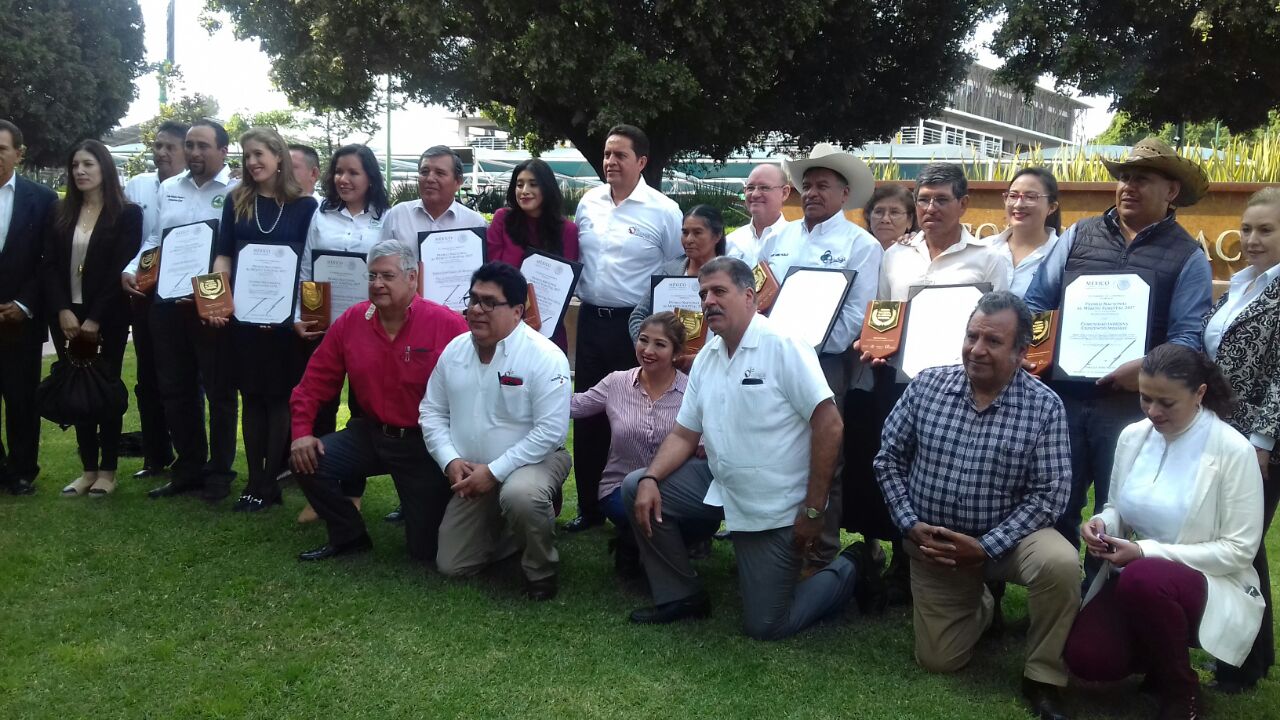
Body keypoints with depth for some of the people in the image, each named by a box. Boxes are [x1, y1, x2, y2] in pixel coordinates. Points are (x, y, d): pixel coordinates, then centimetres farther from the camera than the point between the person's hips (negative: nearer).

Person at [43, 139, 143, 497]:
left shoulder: (127, 213, -4)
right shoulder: (61, 214, 10)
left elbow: (121, 270, -10)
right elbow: (49, 266, 4)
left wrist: (95, 318, -14)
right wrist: (63, 311, -10)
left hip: (107, 317, -4)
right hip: (67, 316, 4)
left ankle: (108, 470, 9)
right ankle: (88, 468, 12)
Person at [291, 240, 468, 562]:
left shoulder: (447, 324, -16)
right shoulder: (351, 321, -1)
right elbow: (316, 381, 5)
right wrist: (302, 431, -4)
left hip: (425, 446, -4)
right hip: (370, 435, 4)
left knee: (427, 551, -3)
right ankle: (349, 536, 11)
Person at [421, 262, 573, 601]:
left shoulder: (544, 356, -20)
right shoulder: (454, 350, -1)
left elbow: (551, 430, -24)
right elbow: (432, 412, 5)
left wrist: (494, 472, -24)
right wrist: (451, 462, -12)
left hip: (534, 460, -6)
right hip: (471, 475, 6)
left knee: (520, 495, -41)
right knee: (452, 566, 4)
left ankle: (541, 572, -11)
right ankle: (515, 527, 29)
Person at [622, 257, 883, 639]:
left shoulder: (782, 346, -16)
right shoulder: (705, 357, 7)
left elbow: (828, 424, -20)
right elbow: (684, 434, 10)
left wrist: (813, 510, -20)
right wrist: (651, 479, -10)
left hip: (774, 508, -7)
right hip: (721, 488, 7)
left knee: (765, 626, -5)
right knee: (637, 489, -3)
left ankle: (849, 570, 21)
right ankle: (681, 597, 11)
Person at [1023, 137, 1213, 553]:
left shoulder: (1188, 257, 1)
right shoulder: (1078, 235, 10)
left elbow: (1188, 335, -7)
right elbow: (1037, 301, 10)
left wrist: (1148, 368, -25)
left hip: (1132, 406, -2)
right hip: (1062, 395, 3)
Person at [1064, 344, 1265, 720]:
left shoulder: (1233, 450, -14)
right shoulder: (1132, 436, 2)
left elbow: (1239, 550, -14)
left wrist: (1147, 552, -22)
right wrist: (1102, 523, -10)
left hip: (1210, 585, -4)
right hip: (1132, 577, 5)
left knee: (1143, 579, -38)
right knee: (1086, 659, -20)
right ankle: (1159, 652, 15)